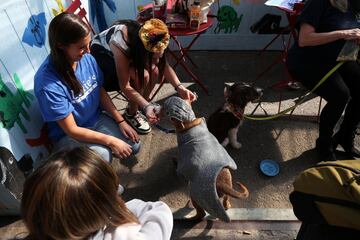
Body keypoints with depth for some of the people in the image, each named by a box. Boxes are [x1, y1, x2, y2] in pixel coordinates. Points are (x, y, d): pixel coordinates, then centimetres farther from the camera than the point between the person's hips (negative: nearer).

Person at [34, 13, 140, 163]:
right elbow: (71, 129, -23)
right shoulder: (48, 84, -30)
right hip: (68, 135, -5)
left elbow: (101, 92, 2)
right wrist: (110, 141, -23)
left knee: (133, 147, -5)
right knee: (102, 155, -31)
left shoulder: (87, 58, -14)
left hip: (97, 118, 6)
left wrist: (121, 121, -5)